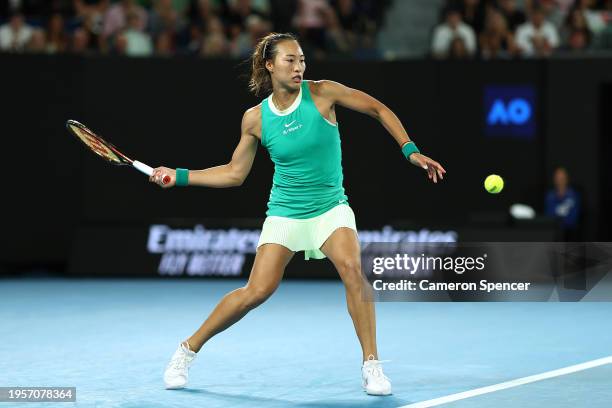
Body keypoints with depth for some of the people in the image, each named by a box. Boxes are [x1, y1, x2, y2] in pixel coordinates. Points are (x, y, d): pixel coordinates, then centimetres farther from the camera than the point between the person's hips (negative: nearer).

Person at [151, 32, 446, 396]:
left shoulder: (323, 93, -9)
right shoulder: (256, 118, -4)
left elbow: (378, 109, 1)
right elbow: (234, 174, 6)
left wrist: (410, 150, -7)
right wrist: (179, 176, 0)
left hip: (330, 209, 0)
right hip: (284, 213, 0)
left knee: (351, 268, -28)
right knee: (257, 291, -11)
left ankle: (372, 366, -18)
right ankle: (189, 350, 9)